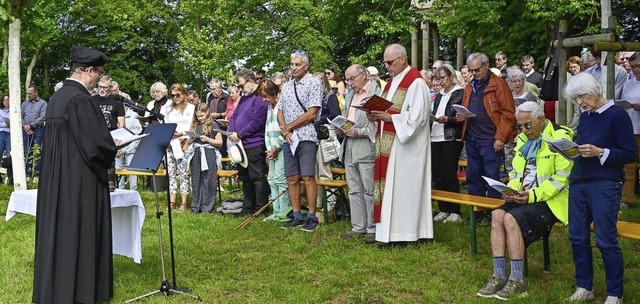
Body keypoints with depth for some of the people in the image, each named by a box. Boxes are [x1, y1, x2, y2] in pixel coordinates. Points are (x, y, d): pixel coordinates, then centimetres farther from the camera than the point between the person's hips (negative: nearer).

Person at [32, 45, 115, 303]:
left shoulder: (57, 97, 10)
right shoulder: (79, 99, -18)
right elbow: (95, 143, -21)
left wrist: (106, 147, 18)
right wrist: (112, 151, 0)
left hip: (55, 176, 9)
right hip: (79, 179, -9)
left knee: (58, 229, 14)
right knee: (79, 233, -1)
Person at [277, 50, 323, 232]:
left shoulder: (313, 83, -3)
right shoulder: (287, 86, 16)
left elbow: (311, 114, -11)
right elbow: (280, 111, 15)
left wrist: (288, 127, -7)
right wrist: (285, 131, -4)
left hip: (306, 137, -6)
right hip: (289, 139, 6)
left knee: (308, 177, -6)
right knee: (292, 178, 7)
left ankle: (312, 217, 0)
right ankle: (297, 216, 15)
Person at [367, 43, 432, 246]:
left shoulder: (416, 83, -12)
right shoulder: (392, 82, 18)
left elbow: (417, 117, -20)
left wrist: (389, 118, -19)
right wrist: (378, 116, 2)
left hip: (406, 145, -9)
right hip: (389, 144, 9)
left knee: (402, 186, -5)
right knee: (391, 186, 9)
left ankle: (403, 234, 2)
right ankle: (392, 230, 14)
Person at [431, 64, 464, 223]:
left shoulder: (460, 93, -2)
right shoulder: (439, 95, 20)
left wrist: (446, 119, -22)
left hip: (451, 139, -7)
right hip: (435, 138, 7)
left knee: (450, 175, -5)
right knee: (437, 175, 5)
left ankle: (455, 211, 3)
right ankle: (443, 209, 14)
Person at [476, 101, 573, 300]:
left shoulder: (560, 138, -9)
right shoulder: (524, 139, 15)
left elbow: (561, 178, -15)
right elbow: (516, 171, 18)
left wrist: (534, 195, -22)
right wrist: (511, 190, -3)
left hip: (550, 200, -7)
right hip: (524, 197, 7)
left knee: (511, 218, -28)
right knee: (497, 215, -20)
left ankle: (517, 282, -19)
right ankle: (499, 276, -17)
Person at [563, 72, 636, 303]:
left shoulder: (618, 115, -7)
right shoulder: (585, 116, 13)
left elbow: (630, 154, -9)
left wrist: (600, 152, -20)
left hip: (605, 185, -7)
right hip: (578, 182, 7)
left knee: (606, 240, -3)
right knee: (577, 236, 8)